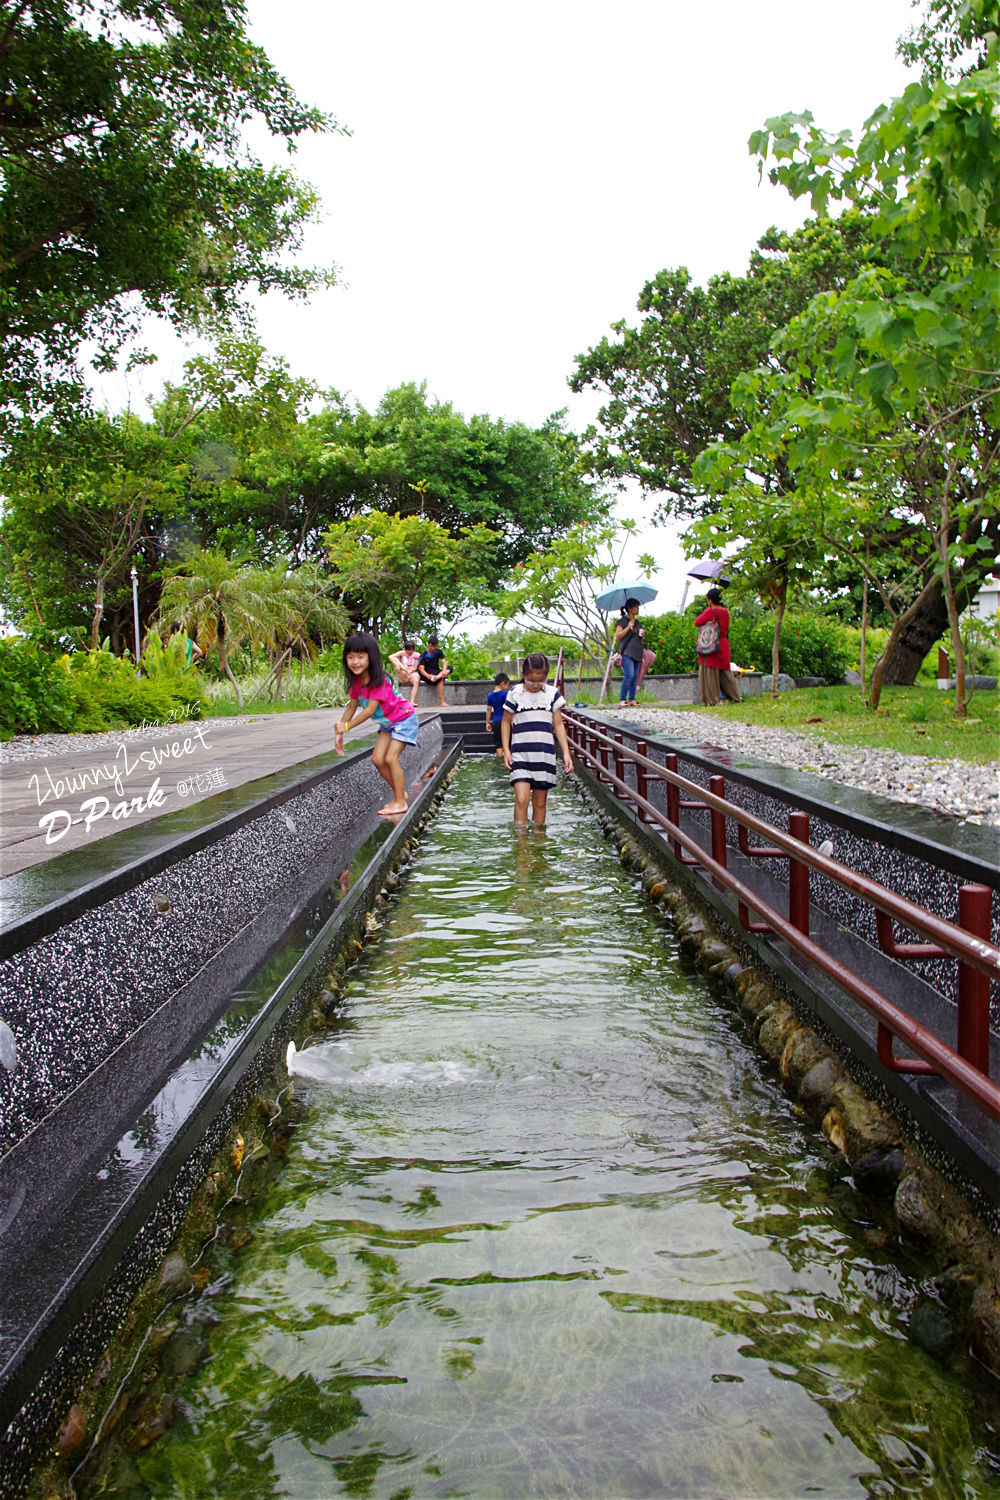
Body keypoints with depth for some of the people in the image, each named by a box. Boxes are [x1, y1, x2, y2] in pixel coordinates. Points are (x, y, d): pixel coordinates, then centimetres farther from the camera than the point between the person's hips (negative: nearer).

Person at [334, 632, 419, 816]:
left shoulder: (378, 680, -30)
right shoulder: (357, 680, -5)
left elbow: (370, 710, -31)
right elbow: (352, 706, 3)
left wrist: (346, 726, -27)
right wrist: (339, 732, -3)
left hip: (404, 719, -8)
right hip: (387, 723, 8)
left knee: (390, 758, -17)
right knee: (377, 759, 0)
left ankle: (400, 801, -5)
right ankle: (400, 792, 18)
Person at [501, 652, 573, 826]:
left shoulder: (553, 694, 6)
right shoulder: (515, 694, 1)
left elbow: (558, 724, 9)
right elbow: (506, 722, 9)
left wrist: (566, 752, 2)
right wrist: (506, 750, 0)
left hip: (545, 755, 2)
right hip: (520, 754, -2)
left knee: (540, 802, 6)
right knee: (521, 799, -15)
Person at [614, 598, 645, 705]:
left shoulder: (637, 622, 21)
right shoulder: (623, 621, 0)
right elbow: (617, 636, -10)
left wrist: (643, 635, 7)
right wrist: (629, 626, -11)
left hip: (637, 653, 7)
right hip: (627, 653, -7)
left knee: (635, 677, 3)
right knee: (629, 675, -18)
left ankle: (632, 700, 6)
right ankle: (622, 699, -14)